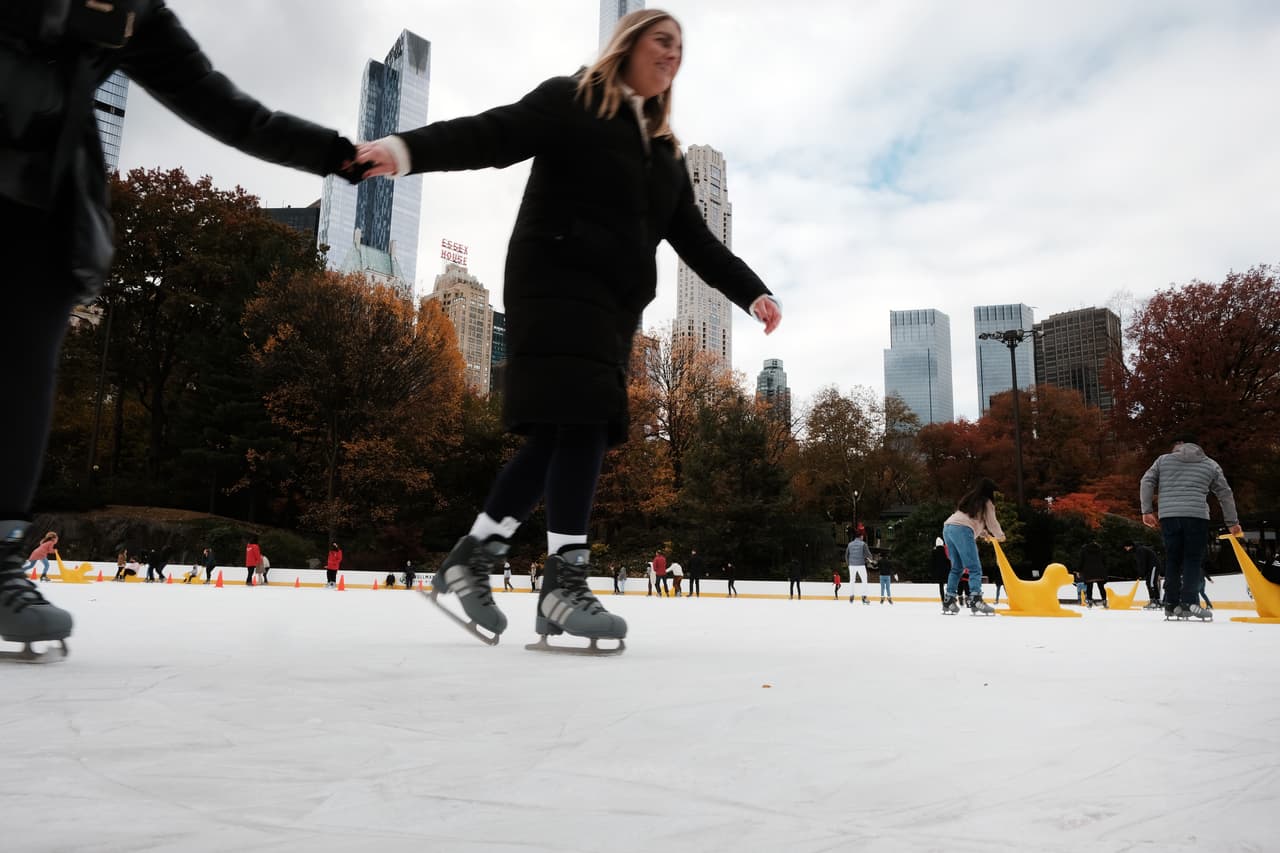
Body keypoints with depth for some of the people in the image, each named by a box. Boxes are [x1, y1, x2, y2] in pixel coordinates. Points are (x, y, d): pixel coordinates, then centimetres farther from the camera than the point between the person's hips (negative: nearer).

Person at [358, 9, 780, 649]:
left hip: (614, 300, 7)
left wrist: (752, 293, 7)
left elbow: (693, 237, 18)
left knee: (560, 434, 3)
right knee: (581, 423, -18)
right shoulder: (569, 100, 4)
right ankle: (564, 581, -15)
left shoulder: (665, 149, 23)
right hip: (558, 281, -7)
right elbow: (492, 135, -11)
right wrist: (407, 148, -28)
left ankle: (472, 557, 14)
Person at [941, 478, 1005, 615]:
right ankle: (975, 599, -24)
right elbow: (992, 522, 16)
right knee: (975, 568, -9)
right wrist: (1000, 536, 36)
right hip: (962, 530, -8)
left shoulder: (969, 499, 30)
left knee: (957, 567, 15)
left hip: (948, 527, 8)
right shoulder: (986, 503, 10)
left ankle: (949, 600, 10)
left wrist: (985, 534, 46)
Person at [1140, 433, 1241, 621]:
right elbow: (1225, 494, 18)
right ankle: (1189, 602, -14)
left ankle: (1171, 604, 7)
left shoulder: (1163, 459, 14)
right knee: (1193, 559, 1)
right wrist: (1232, 522, 24)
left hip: (1168, 516, 1)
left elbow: (1146, 482, 6)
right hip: (1197, 516, -1)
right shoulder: (1211, 465, 17)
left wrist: (1147, 510, 7)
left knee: (1172, 559, 8)